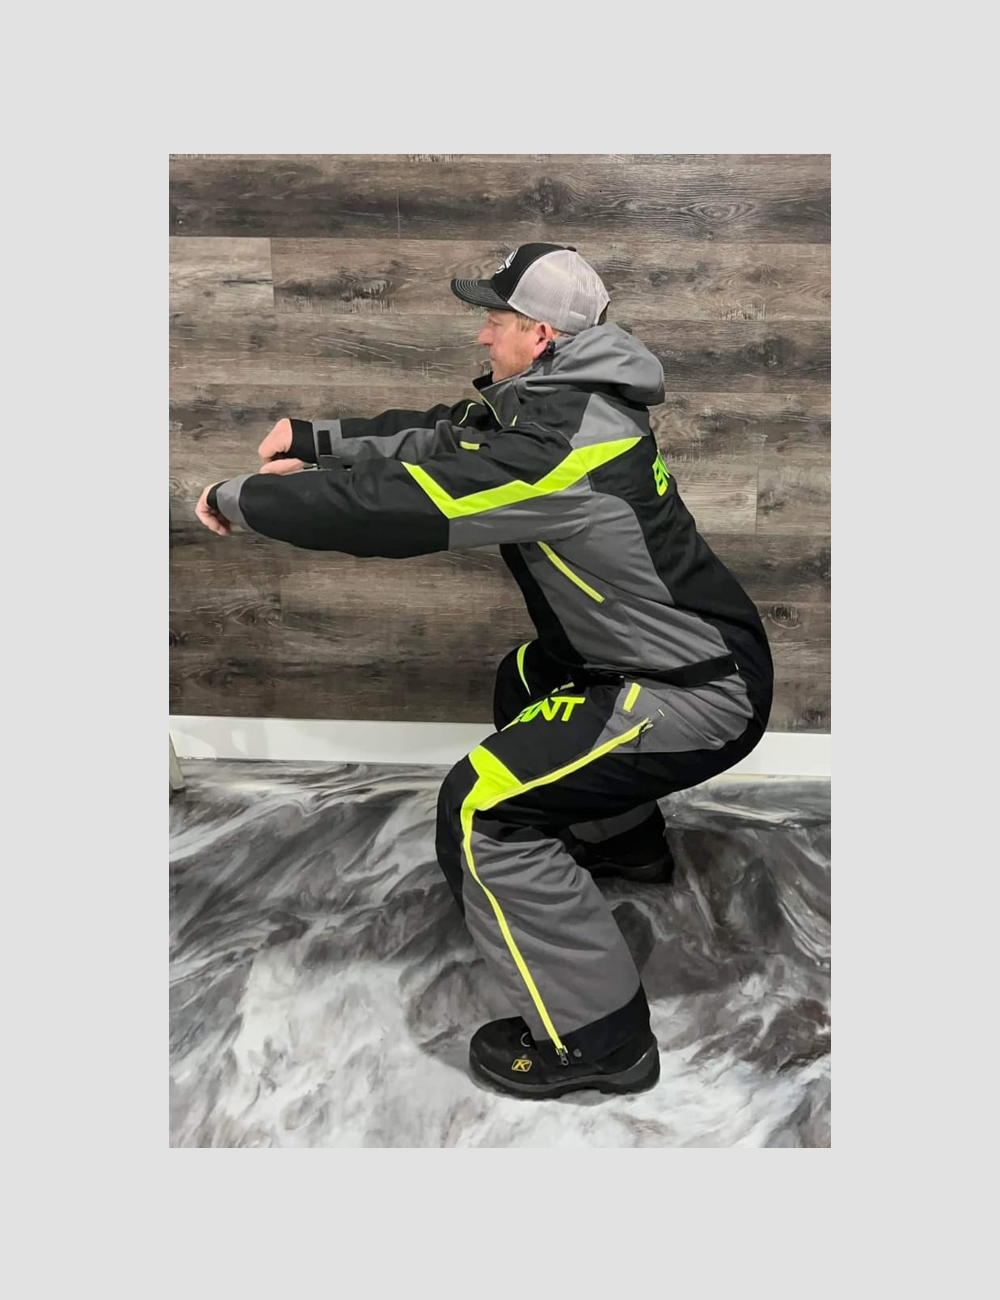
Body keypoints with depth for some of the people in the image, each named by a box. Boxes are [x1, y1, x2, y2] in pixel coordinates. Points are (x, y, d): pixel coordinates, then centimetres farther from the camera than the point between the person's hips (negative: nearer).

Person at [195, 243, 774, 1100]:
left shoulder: (556, 444, -26)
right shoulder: (567, 401, 3)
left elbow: (386, 506, -25)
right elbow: (439, 438, 12)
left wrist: (238, 498, -11)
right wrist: (315, 439, 6)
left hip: (702, 698, -10)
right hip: (695, 652, 10)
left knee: (482, 809, -15)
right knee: (526, 681, 31)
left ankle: (597, 1036, -2)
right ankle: (626, 839, 47)